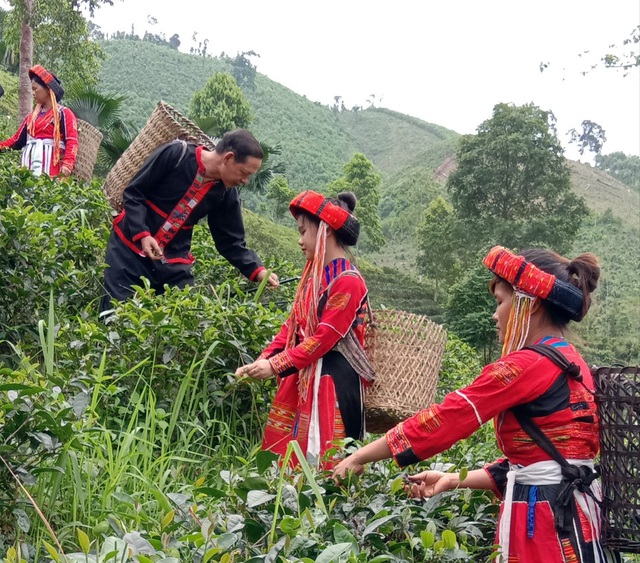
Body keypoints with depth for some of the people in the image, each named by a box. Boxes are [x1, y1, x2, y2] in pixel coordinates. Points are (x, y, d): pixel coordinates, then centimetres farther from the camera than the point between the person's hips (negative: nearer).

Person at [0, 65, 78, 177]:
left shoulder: (64, 113, 2)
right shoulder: (32, 117, 22)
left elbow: (71, 141, -10)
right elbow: (17, 140, 22)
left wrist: (67, 164, -25)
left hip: (49, 166, -6)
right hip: (29, 166, 6)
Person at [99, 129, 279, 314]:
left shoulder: (226, 194, -3)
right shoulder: (175, 154, -17)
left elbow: (231, 242, 2)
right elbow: (133, 193, -12)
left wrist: (257, 271, -13)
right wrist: (142, 234, -24)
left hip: (173, 262, 4)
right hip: (130, 246, -4)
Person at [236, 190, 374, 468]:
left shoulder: (347, 282, -16)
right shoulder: (315, 274, 13)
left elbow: (324, 338, -19)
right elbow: (292, 326, 13)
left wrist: (275, 365, -17)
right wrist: (262, 360, 1)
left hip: (333, 381, -9)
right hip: (303, 376, 9)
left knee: (318, 457, -8)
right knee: (284, 450, 10)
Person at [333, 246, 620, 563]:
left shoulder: (527, 367, -17)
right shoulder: (571, 364, 11)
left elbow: (443, 419, -15)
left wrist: (359, 458, -7)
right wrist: (455, 479, 10)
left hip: (543, 518, -9)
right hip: (568, 510, 9)